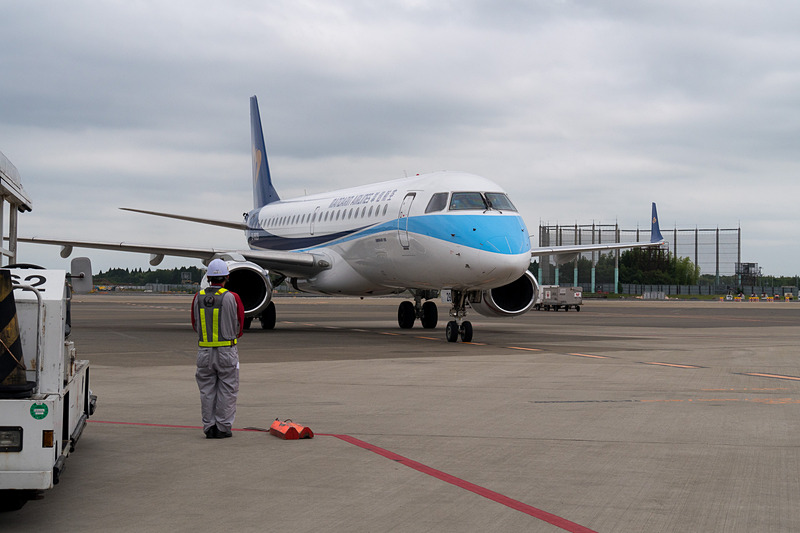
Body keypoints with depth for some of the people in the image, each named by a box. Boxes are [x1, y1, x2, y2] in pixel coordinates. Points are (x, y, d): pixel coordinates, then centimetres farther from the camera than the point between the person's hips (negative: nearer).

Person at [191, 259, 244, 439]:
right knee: (227, 390, 6)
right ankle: (223, 427, 6)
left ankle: (209, 427, 12)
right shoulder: (232, 298, -9)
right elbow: (239, 327, 2)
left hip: (204, 350, 3)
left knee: (207, 390, 10)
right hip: (227, 351, -3)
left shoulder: (198, 297, -1)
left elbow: (195, 325, 10)